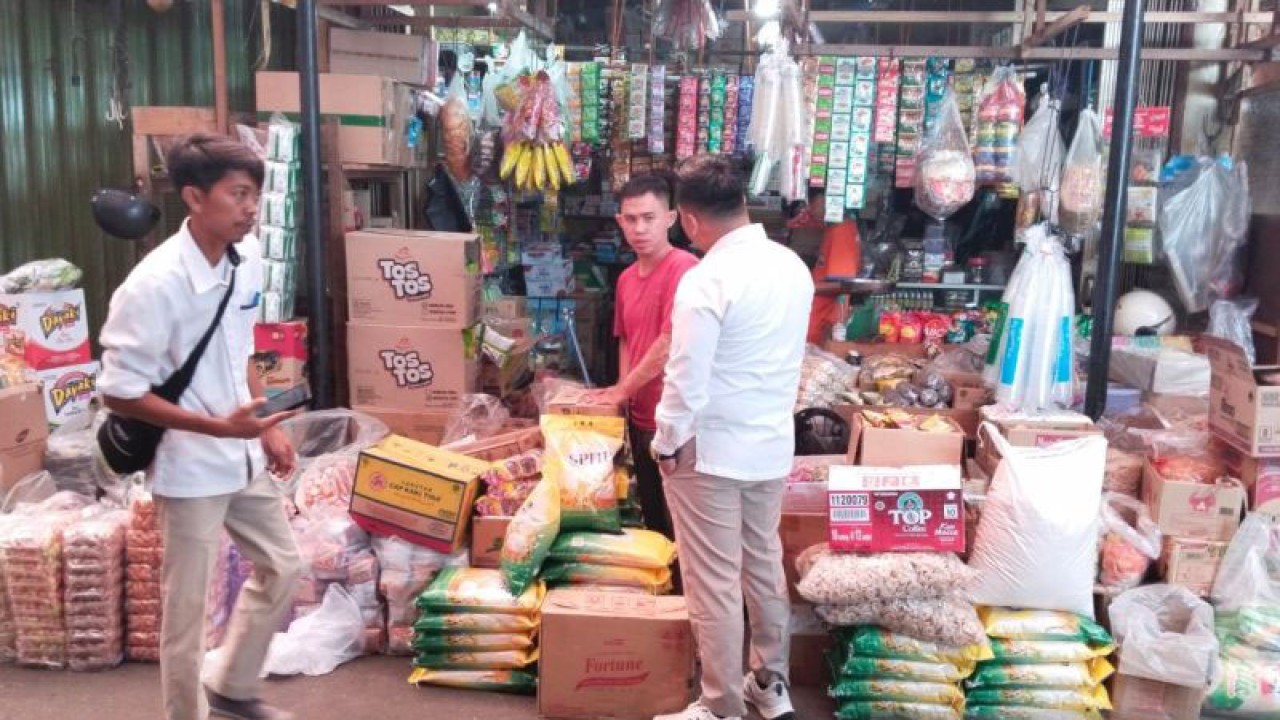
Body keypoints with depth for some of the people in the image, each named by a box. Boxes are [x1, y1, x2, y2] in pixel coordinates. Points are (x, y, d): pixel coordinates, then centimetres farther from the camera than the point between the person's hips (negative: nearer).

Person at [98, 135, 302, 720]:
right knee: (187, 606, 7)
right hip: (191, 468, -7)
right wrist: (220, 427, -26)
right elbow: (119, 392, -20)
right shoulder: (154, 284, -24)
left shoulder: (248, 256, -2)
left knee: (281, 567, 19)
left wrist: (266, 427, 8)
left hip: (243, 457, 8)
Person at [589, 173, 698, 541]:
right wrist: (623, 388, 5)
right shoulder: (626, 278, 9)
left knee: (677, 524, 4)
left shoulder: (684, 268, -17)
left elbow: (669, 345, -21)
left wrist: (622, 391, -11)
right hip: (641, 416, 8)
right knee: (652, 518, 20)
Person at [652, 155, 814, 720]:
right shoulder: (793, 266, 2)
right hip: (773, 444, 8)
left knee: (714, 584, 5)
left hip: (712, 452, -7)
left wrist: (667, 443, -7)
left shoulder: (706, 281, -22)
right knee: (764, 565, 21)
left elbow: (686, 382, -22)